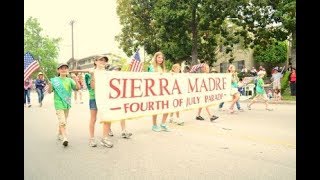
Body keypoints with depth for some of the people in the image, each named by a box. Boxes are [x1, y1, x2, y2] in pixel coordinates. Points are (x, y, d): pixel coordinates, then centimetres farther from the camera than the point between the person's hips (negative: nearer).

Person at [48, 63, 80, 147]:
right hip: (58, 104, -4)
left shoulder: (69, 80, 3)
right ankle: (64, 138, -14)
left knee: (63, 121, 17)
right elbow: (49, 91, -4)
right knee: (62, 122, -13)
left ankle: (59, 135, 35)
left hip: (67, 104, 4)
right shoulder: (54, 80, -2)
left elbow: (78, 87, -9)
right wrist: (50, 85, -24)